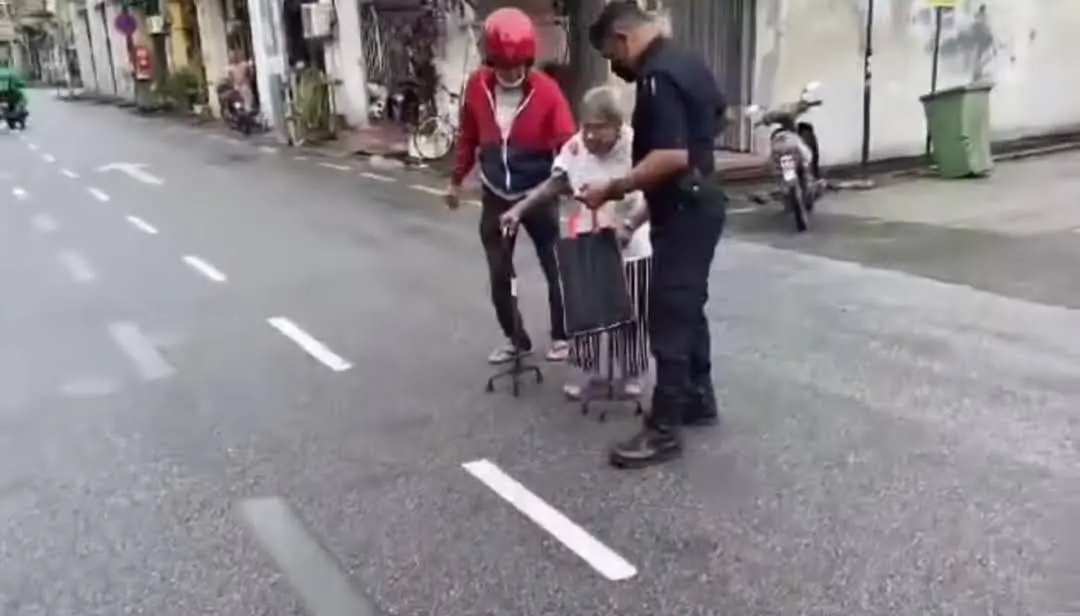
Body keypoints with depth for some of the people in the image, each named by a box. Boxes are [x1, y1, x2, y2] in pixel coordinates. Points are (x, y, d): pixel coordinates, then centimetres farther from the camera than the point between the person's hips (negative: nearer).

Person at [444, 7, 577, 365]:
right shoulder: (476, 87, -6)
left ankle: (561, 336, 25)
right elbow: (468, 137, 7)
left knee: (555, 269, 6)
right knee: (499, 274, 9)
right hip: (495, 197, 3)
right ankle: (515, 338, 26)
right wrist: (457, 180, 14)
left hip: (538, 195, -3)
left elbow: (567, 142, -19)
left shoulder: (546, 91, -16)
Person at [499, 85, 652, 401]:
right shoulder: (575, 147, -6)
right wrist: (519, 209, -1)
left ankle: (631, 373, 27)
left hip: (630, 248, -4)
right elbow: (554, 185, 6)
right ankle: (592, 372, 24)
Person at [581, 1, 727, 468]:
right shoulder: (686, 63, 12)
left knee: (669, 318, -5)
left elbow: (671, 158, -29)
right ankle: (698, 399, 32)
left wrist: (612, 190, -22)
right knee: (687, 307, 19)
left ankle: (663, 431, 1)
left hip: (683, 212, -10)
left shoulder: (657, 77, -20)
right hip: (699, 203, 10)